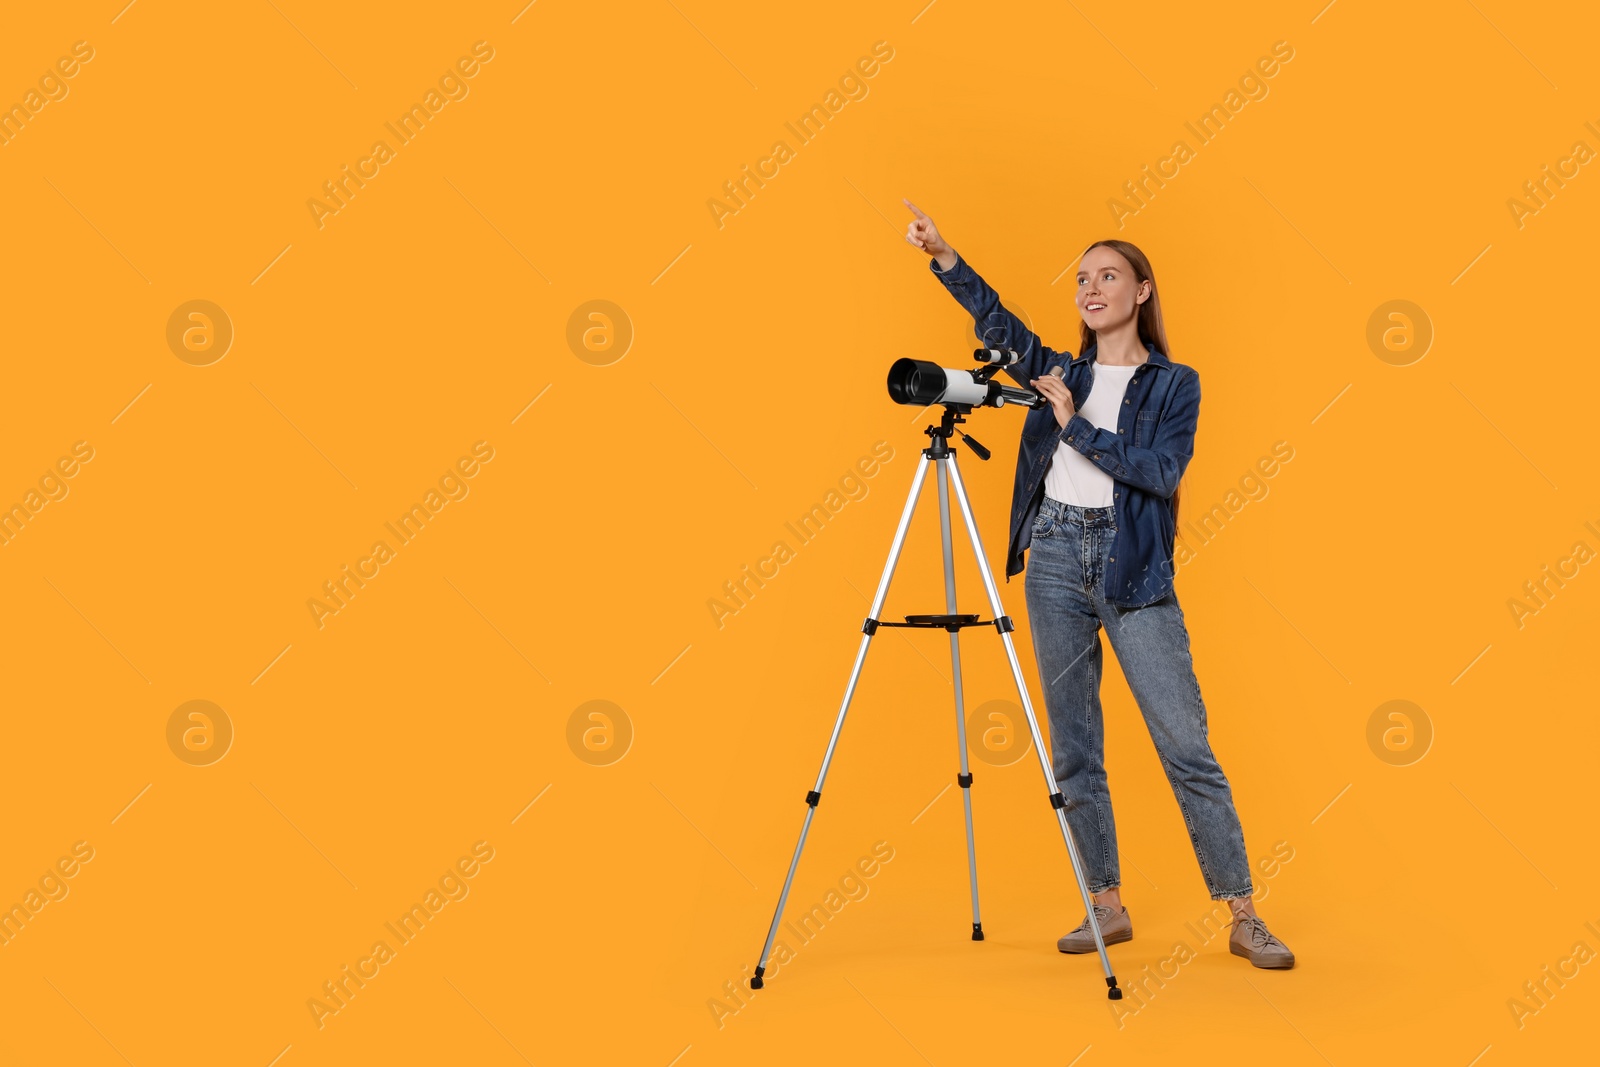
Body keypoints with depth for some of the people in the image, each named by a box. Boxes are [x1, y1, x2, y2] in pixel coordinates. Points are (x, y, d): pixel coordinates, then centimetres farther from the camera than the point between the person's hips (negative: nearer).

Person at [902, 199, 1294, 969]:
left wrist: (1077, 426, -11)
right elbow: (996, 323, -1)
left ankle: (1243, 916, 3)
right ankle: (1107, 907, 17)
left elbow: (1162, 470, -10)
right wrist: (942, 256, -13)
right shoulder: (1059, 373, 14)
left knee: (1186, 745, -6)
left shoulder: (1173, 383, 5)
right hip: (1055, 558, 4)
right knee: (1073, 751, 6)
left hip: (1132, 566, -3)